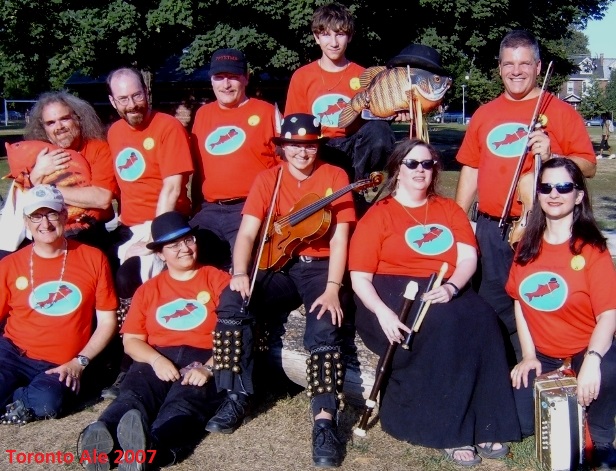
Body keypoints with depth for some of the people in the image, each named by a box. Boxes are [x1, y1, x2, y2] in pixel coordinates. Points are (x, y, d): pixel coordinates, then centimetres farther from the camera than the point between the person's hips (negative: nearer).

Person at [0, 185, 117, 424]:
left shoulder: (94, 259, 3)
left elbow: (107, 322, 5)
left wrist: (79, 362, -7)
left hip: (61, 366, 0)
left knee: (48, 402, -33)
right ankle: (21, 401, -1)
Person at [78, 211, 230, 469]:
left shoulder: (218, 280, 15)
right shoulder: (148, 290, 25)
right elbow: (131, 340, 16)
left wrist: (208, 368, -15)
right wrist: (155, 359, -8)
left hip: (204, 360, -2)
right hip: (157, 360, 3)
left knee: (183, 403, -36)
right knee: (133, 396, -32)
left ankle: (153, 446, -68)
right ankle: (100, 435, -63)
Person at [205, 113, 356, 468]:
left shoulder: (335, 176, 1)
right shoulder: (268, 179, 7)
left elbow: (339, 239, -7)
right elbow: (247, 233, -2)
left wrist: (332, 289, -21)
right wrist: (241, 274, -21)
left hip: (320, 267, -2)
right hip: (278, 267, 3)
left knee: (325, 325, -32)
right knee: (232, 299, -25)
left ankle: (325, 419, -31)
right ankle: (238, 397, -17)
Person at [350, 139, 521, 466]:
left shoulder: (449, 209, 18)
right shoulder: (378, 215, 6)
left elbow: (468, 258, 4)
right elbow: (359, 278, -2)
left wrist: (451, 287, -19)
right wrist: (382, 312, -21)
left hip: (446, 294, 4)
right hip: (394, 295, -3)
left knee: (482, 320, -29)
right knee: (443, 325, -34)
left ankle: (485, 426, -23)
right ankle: (446, 430, -24)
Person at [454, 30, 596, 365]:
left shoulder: (561, 112, 1)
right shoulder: (484, 115, 13)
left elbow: (588, 166, -2)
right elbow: (470, 170, 16)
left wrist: (551, 156, -19)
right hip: (491, 229, 4)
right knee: (495, 307, 11)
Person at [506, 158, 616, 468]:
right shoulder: (528, 245, 4)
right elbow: (520, 301, 8)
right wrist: (528, 355, -1)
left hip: (586, 349, -4)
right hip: (542, 355, 4)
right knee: (519, 422, -14)